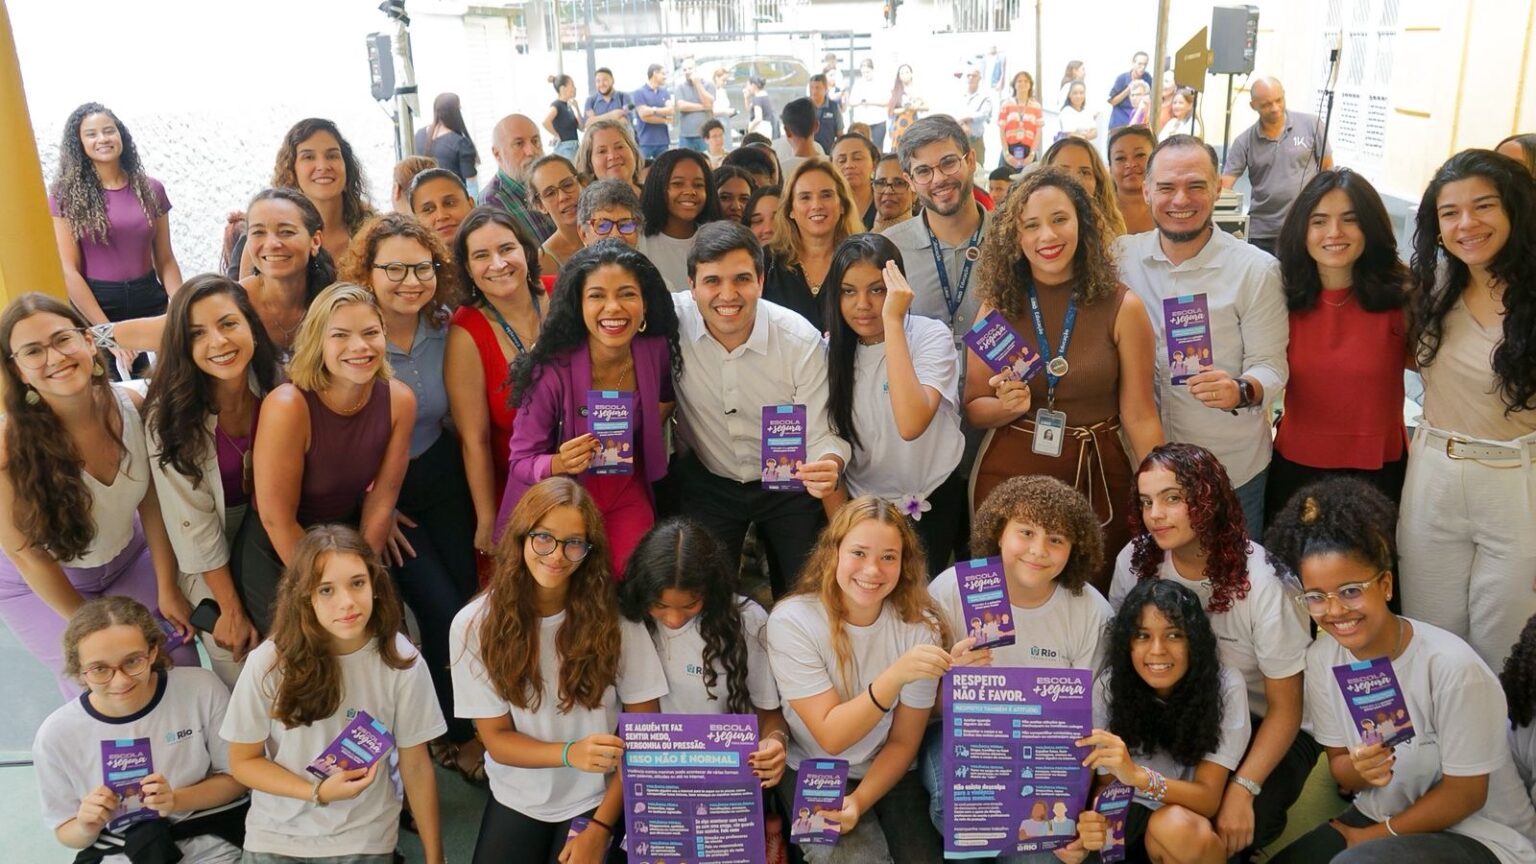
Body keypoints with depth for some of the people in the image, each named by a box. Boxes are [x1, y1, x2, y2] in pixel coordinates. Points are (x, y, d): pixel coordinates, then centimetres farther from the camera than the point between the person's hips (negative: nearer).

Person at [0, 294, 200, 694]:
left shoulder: (132, 406, -20)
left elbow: (152, 500, -8)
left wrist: (166, 589, -6)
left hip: (129, 561, 3)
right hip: (42, 589, -3)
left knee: (182, 665, -3)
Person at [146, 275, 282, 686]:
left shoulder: (278, 387, -13)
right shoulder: (170, 415, -20)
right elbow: (194, 524, -16)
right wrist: (231, 610, -13)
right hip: (211, 560, -2)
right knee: (243, 676, -5)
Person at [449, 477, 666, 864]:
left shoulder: (614, 614, -17)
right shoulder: (475, 624, -14)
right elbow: (497, 738, -8)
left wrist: (600, 826, -12)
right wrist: (570, 754, -27)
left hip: (598, 799, -1)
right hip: (517, 800, 2)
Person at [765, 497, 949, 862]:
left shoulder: (921, 627, -12)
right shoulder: (792, 621, -20)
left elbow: (903, 742, -4)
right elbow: (831, 737, -23)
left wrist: (860, 801, -20)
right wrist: (895, 676, -36)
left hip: (890, 773, 3)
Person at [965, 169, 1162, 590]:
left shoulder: (1122, 307, -7)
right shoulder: (996, 308, -2)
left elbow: (1139, 415, -4)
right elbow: (973, 409, 3)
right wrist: (1009, 406, -17)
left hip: (1097, 478, -1)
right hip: (1009, 477, 1)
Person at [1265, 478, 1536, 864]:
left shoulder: (1451, 667, -24)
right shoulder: (1322, 658, -8)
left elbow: (1464, 794, -14)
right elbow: (1338, 762, 3)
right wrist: (1359, 770, -20)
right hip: (1379, 816, 6)